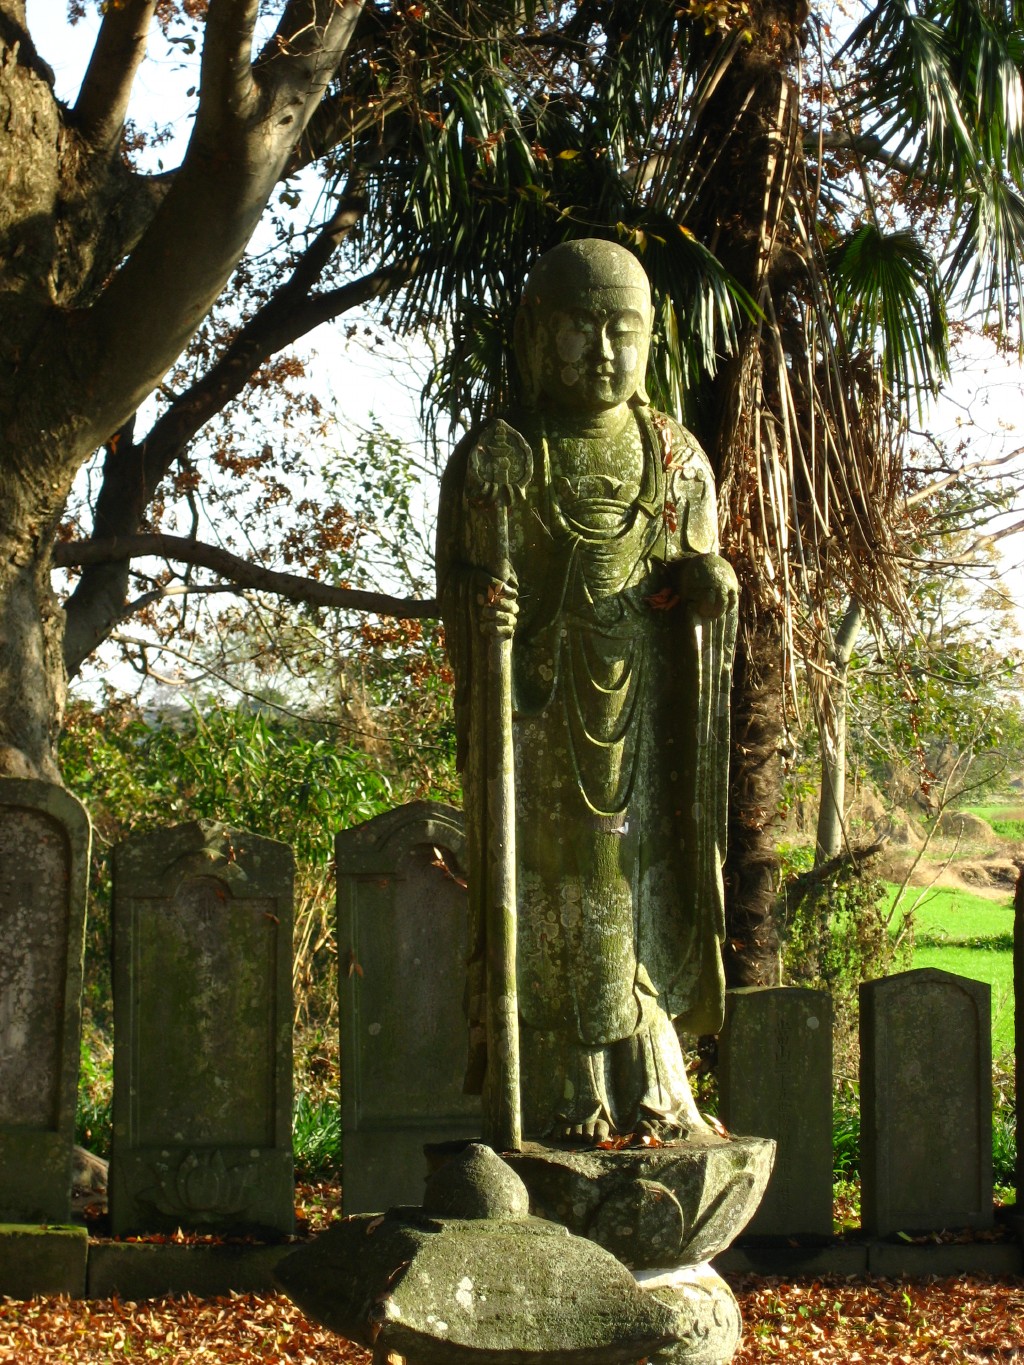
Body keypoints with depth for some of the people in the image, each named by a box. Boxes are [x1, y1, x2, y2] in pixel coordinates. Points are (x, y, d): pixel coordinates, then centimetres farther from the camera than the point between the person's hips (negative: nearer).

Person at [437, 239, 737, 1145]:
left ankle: (649, 1093, 10)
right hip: (534, 700, -3)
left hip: (641, 699, 3)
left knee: (644, 879, 2)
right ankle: (558, 1101, 1)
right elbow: (455, 576, 0)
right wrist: (479, 601, -23)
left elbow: (699, 562, 15)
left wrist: (708, 580, -9)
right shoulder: (497, 459, 0)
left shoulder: (675, 456, 10)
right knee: (544, 882, -4)